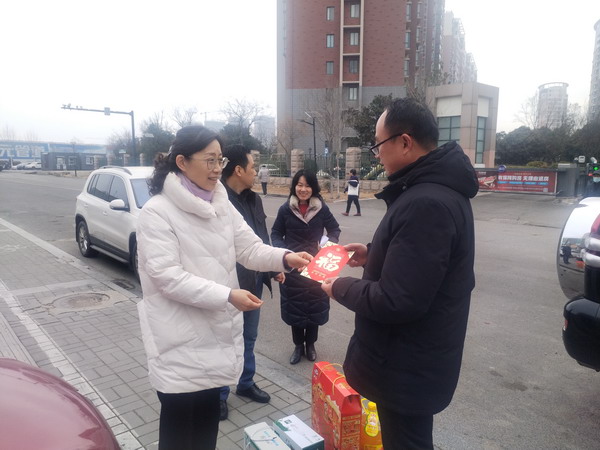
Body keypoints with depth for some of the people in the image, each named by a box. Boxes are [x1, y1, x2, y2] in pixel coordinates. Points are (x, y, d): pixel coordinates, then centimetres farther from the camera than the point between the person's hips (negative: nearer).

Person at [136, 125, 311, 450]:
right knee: (179, 423, 12)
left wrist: (285, 257, -19)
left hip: (215, 331, 6)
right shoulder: (156, 212, -15)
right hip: (180, 339, -6)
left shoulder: (222, 206, 6)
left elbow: (250, 248, 0)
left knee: (207, 417, 22)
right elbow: (167, 276, -22)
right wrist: (227, 295, -28)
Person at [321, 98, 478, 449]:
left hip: (408, 368, -10)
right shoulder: (437, 188, 4)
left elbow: (395, 302, -31)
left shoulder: (426, 204, -31)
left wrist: (339, 287, -15)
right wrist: (374, 254, 6)